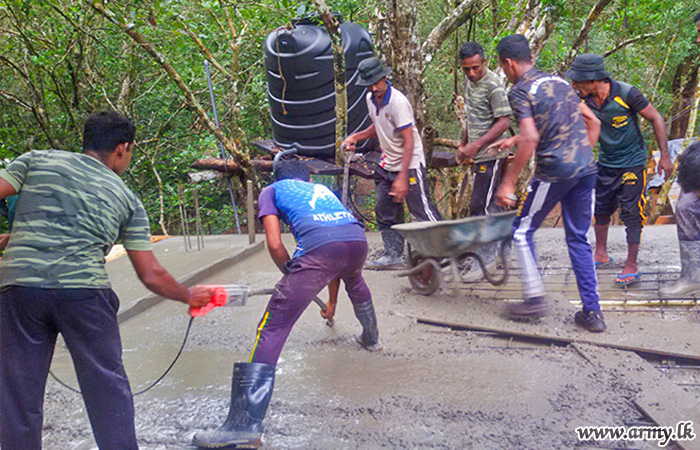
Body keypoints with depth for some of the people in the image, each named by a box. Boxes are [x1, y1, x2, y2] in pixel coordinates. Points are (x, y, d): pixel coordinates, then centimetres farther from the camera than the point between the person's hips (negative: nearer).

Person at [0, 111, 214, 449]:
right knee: (108, 389, 10)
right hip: (84, 291, -1)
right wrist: (189, 296, 28)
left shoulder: (37, 161, 16)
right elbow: (151, 276, 13)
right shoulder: (128, 200, 14)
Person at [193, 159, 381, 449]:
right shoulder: (323, 190, 39)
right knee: (355, 281, 42)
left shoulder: (272, 190, 27)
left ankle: (245, 425, -10)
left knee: (272, 329, -3)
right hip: (358, 240, 6)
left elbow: (275, 244, 9)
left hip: (319, 246, -5)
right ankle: (371, 338, 62)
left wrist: (292, 277, 27)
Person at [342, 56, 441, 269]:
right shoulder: (371, 99, 4)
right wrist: (356, 137, 7)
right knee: (385, 211, 10)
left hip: (410, 164, -8)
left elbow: (409, 142, -23)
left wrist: (402, 177, -27)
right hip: (387, 164, 8)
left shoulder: (398, 101, -21)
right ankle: (393, 255, 21)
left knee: (422, 209, -8)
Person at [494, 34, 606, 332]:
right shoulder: (559, 81, 18)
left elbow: (530, 139, -18)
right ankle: (592, 312, 12)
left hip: (554, 171, -7)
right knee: (578, 238, 13)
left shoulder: (520, 91, -5)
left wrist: (507, 183, -15)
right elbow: (593, 122, 21)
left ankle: (535, 299, 10)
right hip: (586, 169, 7)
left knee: (522, 230, 11)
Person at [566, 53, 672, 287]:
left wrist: (664, 156, -13)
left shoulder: (626, 94, -22)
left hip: (632, 163, -5)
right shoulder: (583, 101, -9)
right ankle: (601, 254, 34)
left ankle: (631, 266, 7)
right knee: (601, 208, 14)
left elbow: (656, 119, -12)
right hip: (606, 163, 5)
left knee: (631, 214, -3)